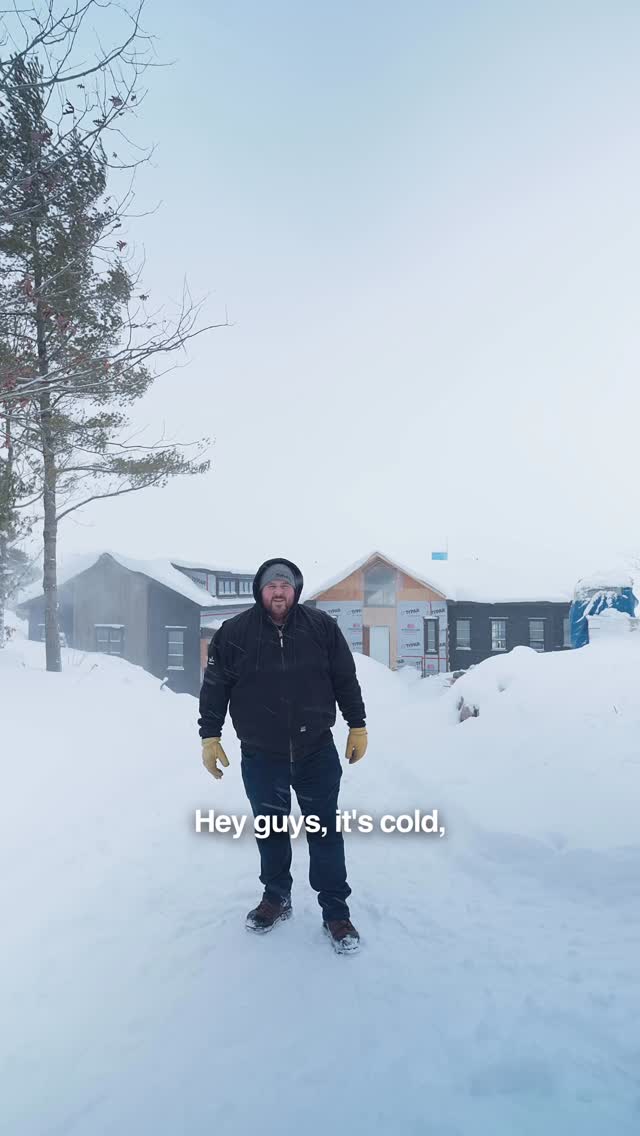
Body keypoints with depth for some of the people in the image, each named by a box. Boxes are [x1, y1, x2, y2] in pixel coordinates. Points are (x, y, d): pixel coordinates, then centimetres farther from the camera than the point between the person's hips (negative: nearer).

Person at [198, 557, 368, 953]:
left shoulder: (322, 626, -5)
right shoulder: (234, 633, -8)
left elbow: (346, 679, 3)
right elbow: (214, 688, 1)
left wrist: (358, 726, 5)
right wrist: (210, 737, 2)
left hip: (317, 751, 0)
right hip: (260, 756, 0)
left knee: (325, 831, 6)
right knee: (271, 830, 16)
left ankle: (336, 911, 20)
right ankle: (276, 897, 36)